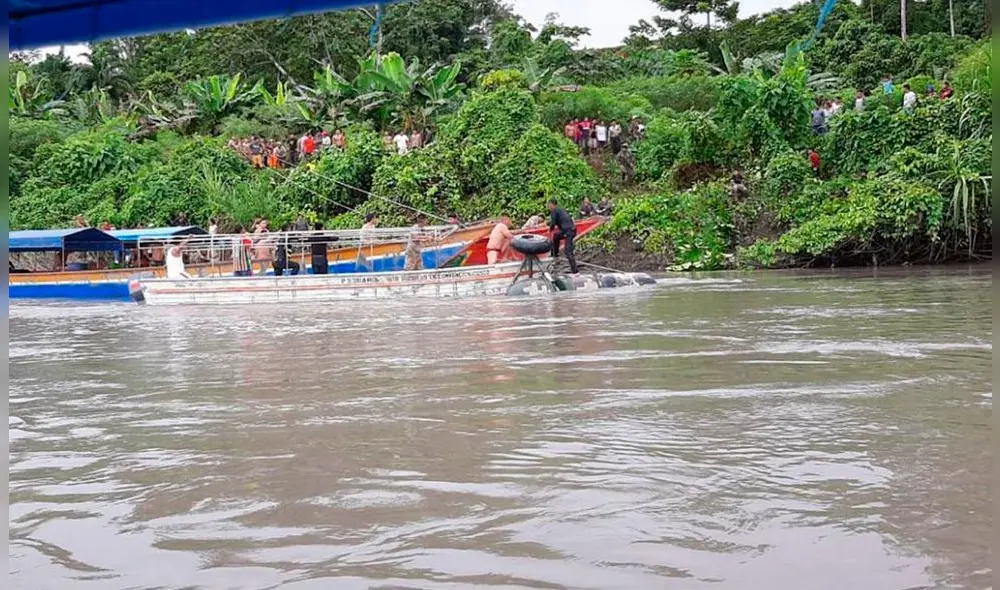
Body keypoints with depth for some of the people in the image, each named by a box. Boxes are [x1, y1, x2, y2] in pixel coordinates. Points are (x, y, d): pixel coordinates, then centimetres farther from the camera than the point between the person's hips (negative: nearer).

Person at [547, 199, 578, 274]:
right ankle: (555, 253, 37)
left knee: (568, 251, -7)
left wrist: (550, 229, 12)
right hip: (572, 229, 9)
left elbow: (553, 223, -9)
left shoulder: (554, 211, -4)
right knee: (556, 236, 30)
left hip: (568, 231, -9)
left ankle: (574, 269, -9)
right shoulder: (561, 209, 22)